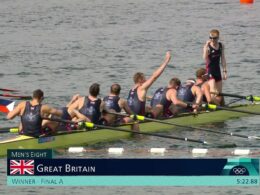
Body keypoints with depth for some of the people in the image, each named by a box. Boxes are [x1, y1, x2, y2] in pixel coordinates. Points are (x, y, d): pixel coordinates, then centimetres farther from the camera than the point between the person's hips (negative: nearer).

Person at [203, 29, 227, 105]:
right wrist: (207, 46, -33)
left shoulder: (221, 46, 5)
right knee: (213, 92, -20)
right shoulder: (207, 46, -11)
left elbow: (223, 59, 11)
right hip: (210, 70, -6)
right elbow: (205, 58, -27)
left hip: (217, 70, 6)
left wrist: (225, 71, 8)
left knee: (219, 92, 12)